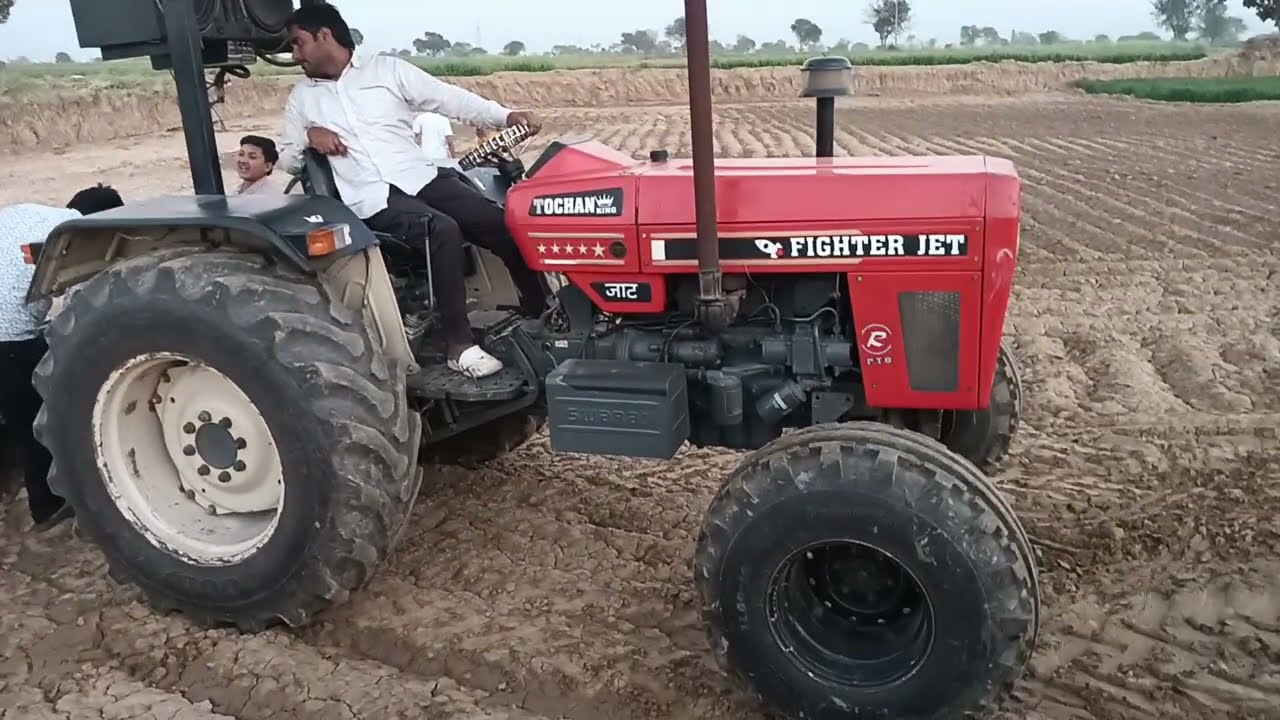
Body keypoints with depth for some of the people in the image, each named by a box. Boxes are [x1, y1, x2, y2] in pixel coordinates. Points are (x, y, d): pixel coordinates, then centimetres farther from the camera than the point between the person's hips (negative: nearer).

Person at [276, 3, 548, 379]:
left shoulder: (385, 68, 11)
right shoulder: (301, 97, 18)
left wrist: (505, 116, -8)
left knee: (503, 224, -17)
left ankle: (542, 317, -2)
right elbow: (287, 161, 21)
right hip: (373, 198, -1)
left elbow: (450, 98, 5)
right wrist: (308, 137, -1)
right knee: (442, 230, -33)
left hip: (422, 176, 2)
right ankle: (459, 343, -27)